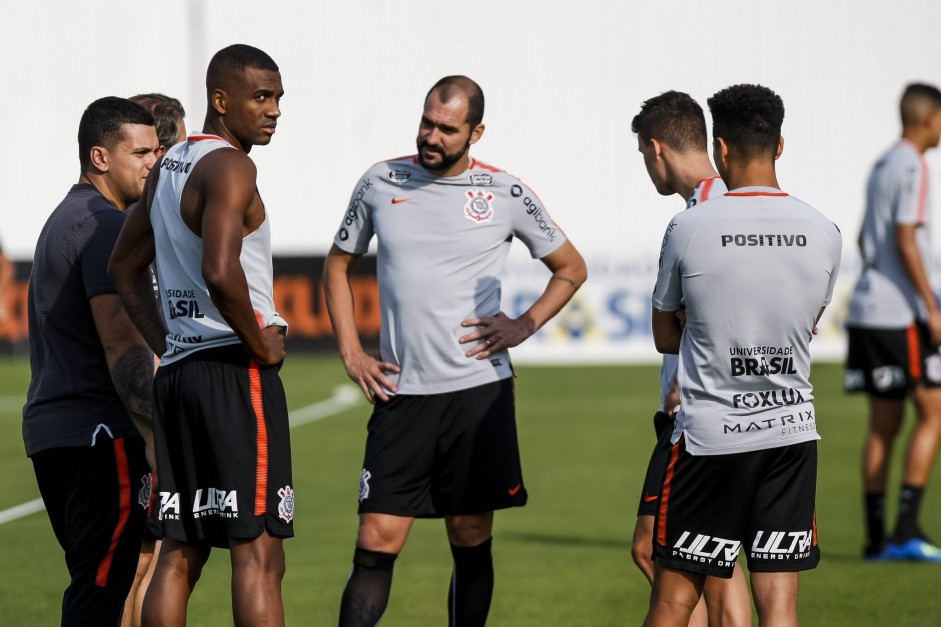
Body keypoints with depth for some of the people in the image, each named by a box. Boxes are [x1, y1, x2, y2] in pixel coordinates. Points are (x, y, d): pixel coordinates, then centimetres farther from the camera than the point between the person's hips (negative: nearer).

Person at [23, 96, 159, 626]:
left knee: (94, 582, 12)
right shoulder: (104, 225, -12)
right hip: (98, 431, -10)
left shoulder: (65, 220, 20)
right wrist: (155, 436, -22)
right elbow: (121, 344, -20)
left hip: (50, 425, 10)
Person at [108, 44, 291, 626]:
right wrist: (263, 346, -14)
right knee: (258, 550, -9)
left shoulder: (169, 166, 17)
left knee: (180, 553, 9)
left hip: (178, 369, 9)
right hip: (235, 370, -9)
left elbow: (125, 266, 27)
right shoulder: (229, 166, -11)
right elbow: (220, 271, -27)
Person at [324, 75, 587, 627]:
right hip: (400, 392, 1)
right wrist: (351, 354, 7)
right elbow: (338, 266, 18)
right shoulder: (381, 183, 4)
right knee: (377, 541, -5)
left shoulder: (505, 194, 0)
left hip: (479, 389, -1)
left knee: (472, 539, 4)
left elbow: (571, 268, 13)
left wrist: (523, 326, -1)